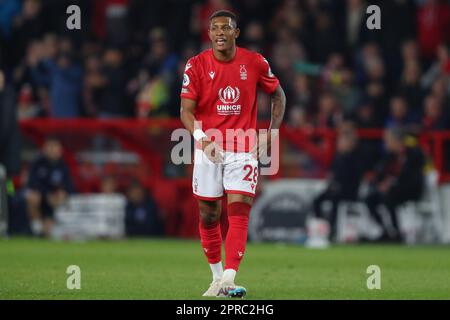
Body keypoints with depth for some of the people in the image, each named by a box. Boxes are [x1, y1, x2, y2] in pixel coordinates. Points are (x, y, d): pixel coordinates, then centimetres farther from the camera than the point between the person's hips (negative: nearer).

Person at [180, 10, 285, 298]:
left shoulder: (254, 63, -1)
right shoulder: (197, 65, -3)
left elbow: (278, 95, 13)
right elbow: (187, 111, -6)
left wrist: (271, 134, 3)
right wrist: (202, 139, -23)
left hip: (243, 149, -1)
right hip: (208, 148, 1)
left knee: (239, 213, -12)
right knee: (209, 215, 6)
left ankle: (228, 279, -19)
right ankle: (217, 277, 20)